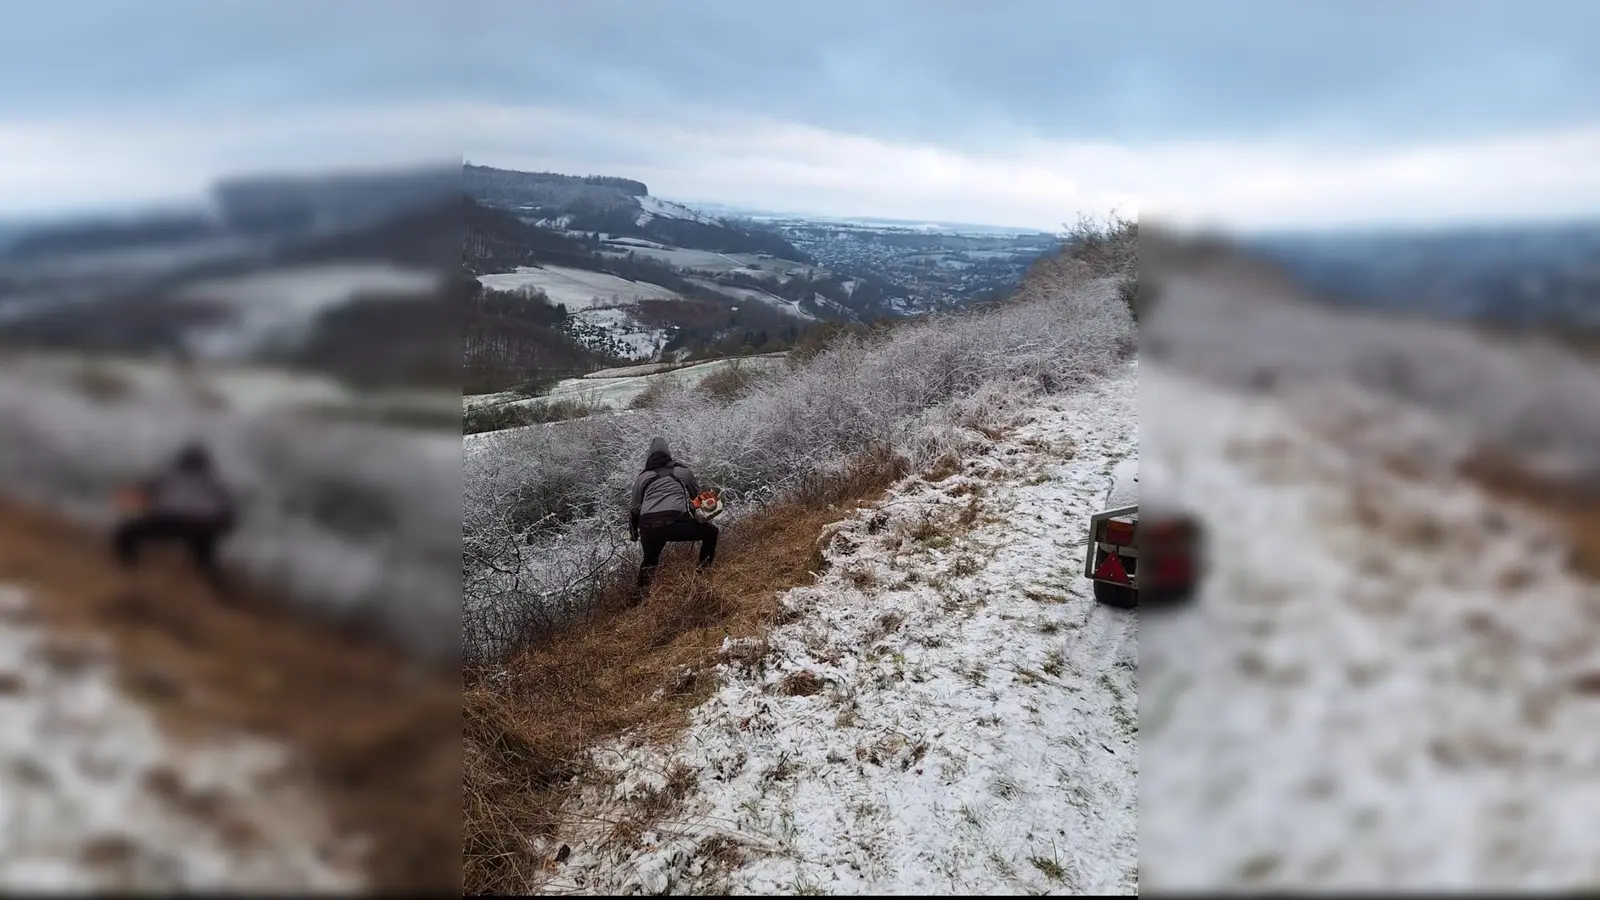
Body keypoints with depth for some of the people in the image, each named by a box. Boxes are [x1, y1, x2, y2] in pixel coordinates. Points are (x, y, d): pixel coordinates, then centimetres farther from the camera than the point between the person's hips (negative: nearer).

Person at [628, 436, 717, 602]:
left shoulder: (642, 477, 24)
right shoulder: (683, 471, 21)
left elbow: (635, 508, 26)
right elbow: (699, 497, 28)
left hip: (647, 527, 3)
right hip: (674, 522, -3)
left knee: (649, 559, 33)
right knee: (711, 531, 22)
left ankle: (639, 595, 27)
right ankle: (703, 571, 12)